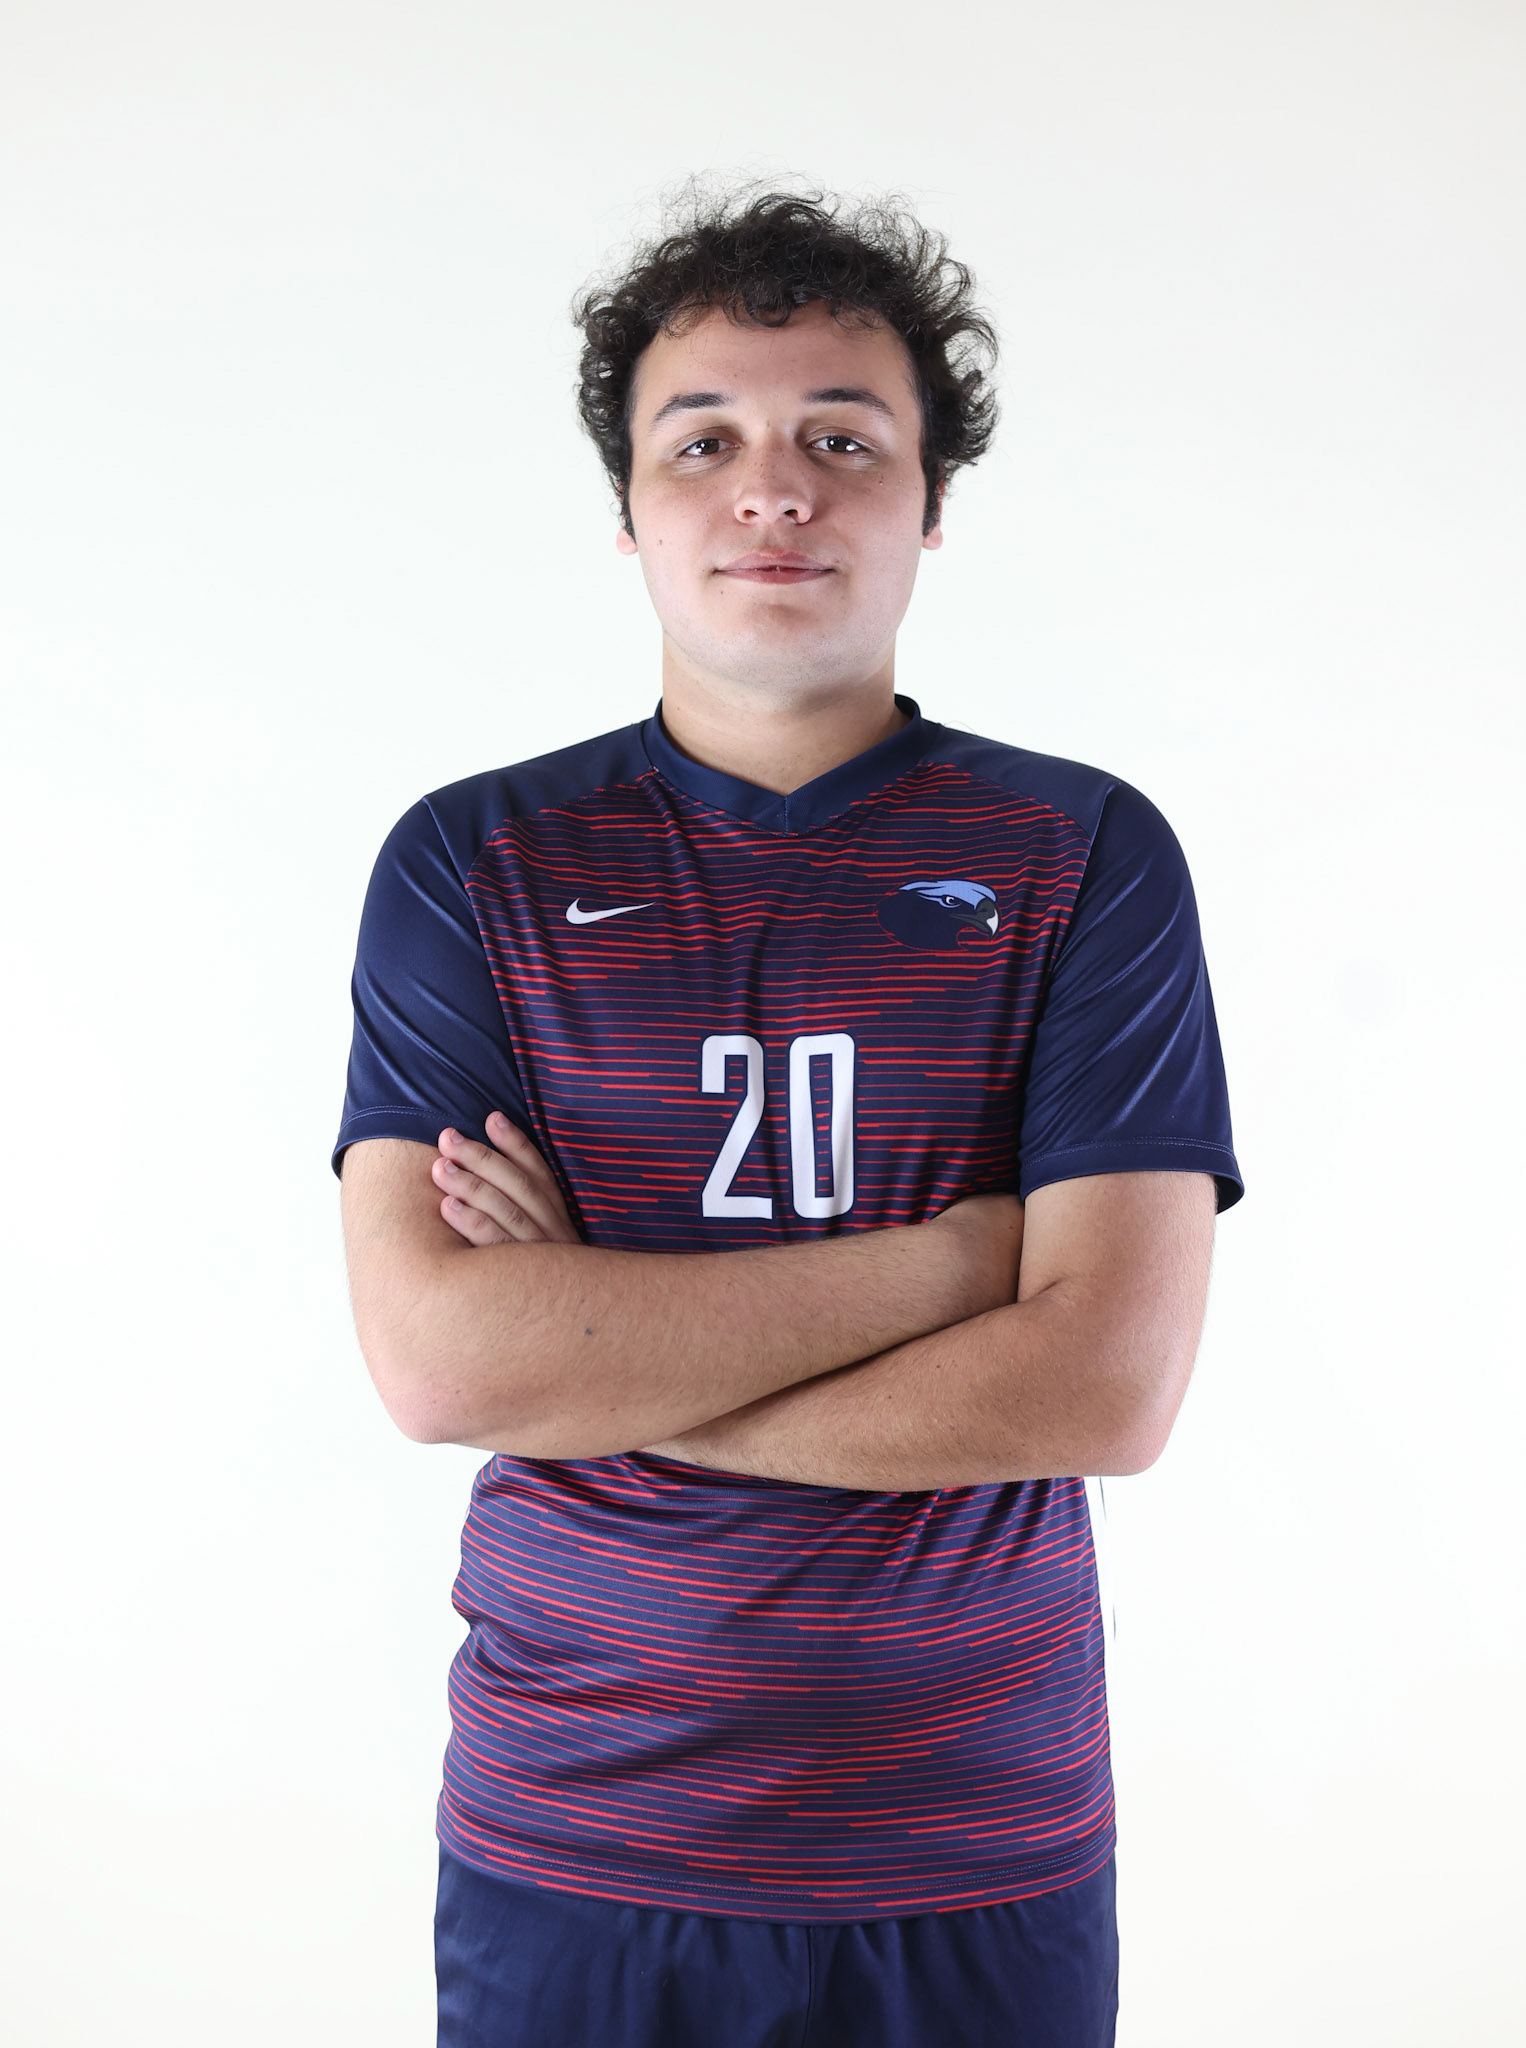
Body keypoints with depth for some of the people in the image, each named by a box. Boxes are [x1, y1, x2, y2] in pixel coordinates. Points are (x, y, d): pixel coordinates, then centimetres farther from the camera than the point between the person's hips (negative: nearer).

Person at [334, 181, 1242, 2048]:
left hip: (980, 1860, 0)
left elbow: (1110, 1387, -14)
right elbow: (432, 1355, -15)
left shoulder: (1085, 855, -5)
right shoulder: (471, 861, -3)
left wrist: (586, 1358, -14)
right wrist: (946, 1254, -17)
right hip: (569, 1845, 1)